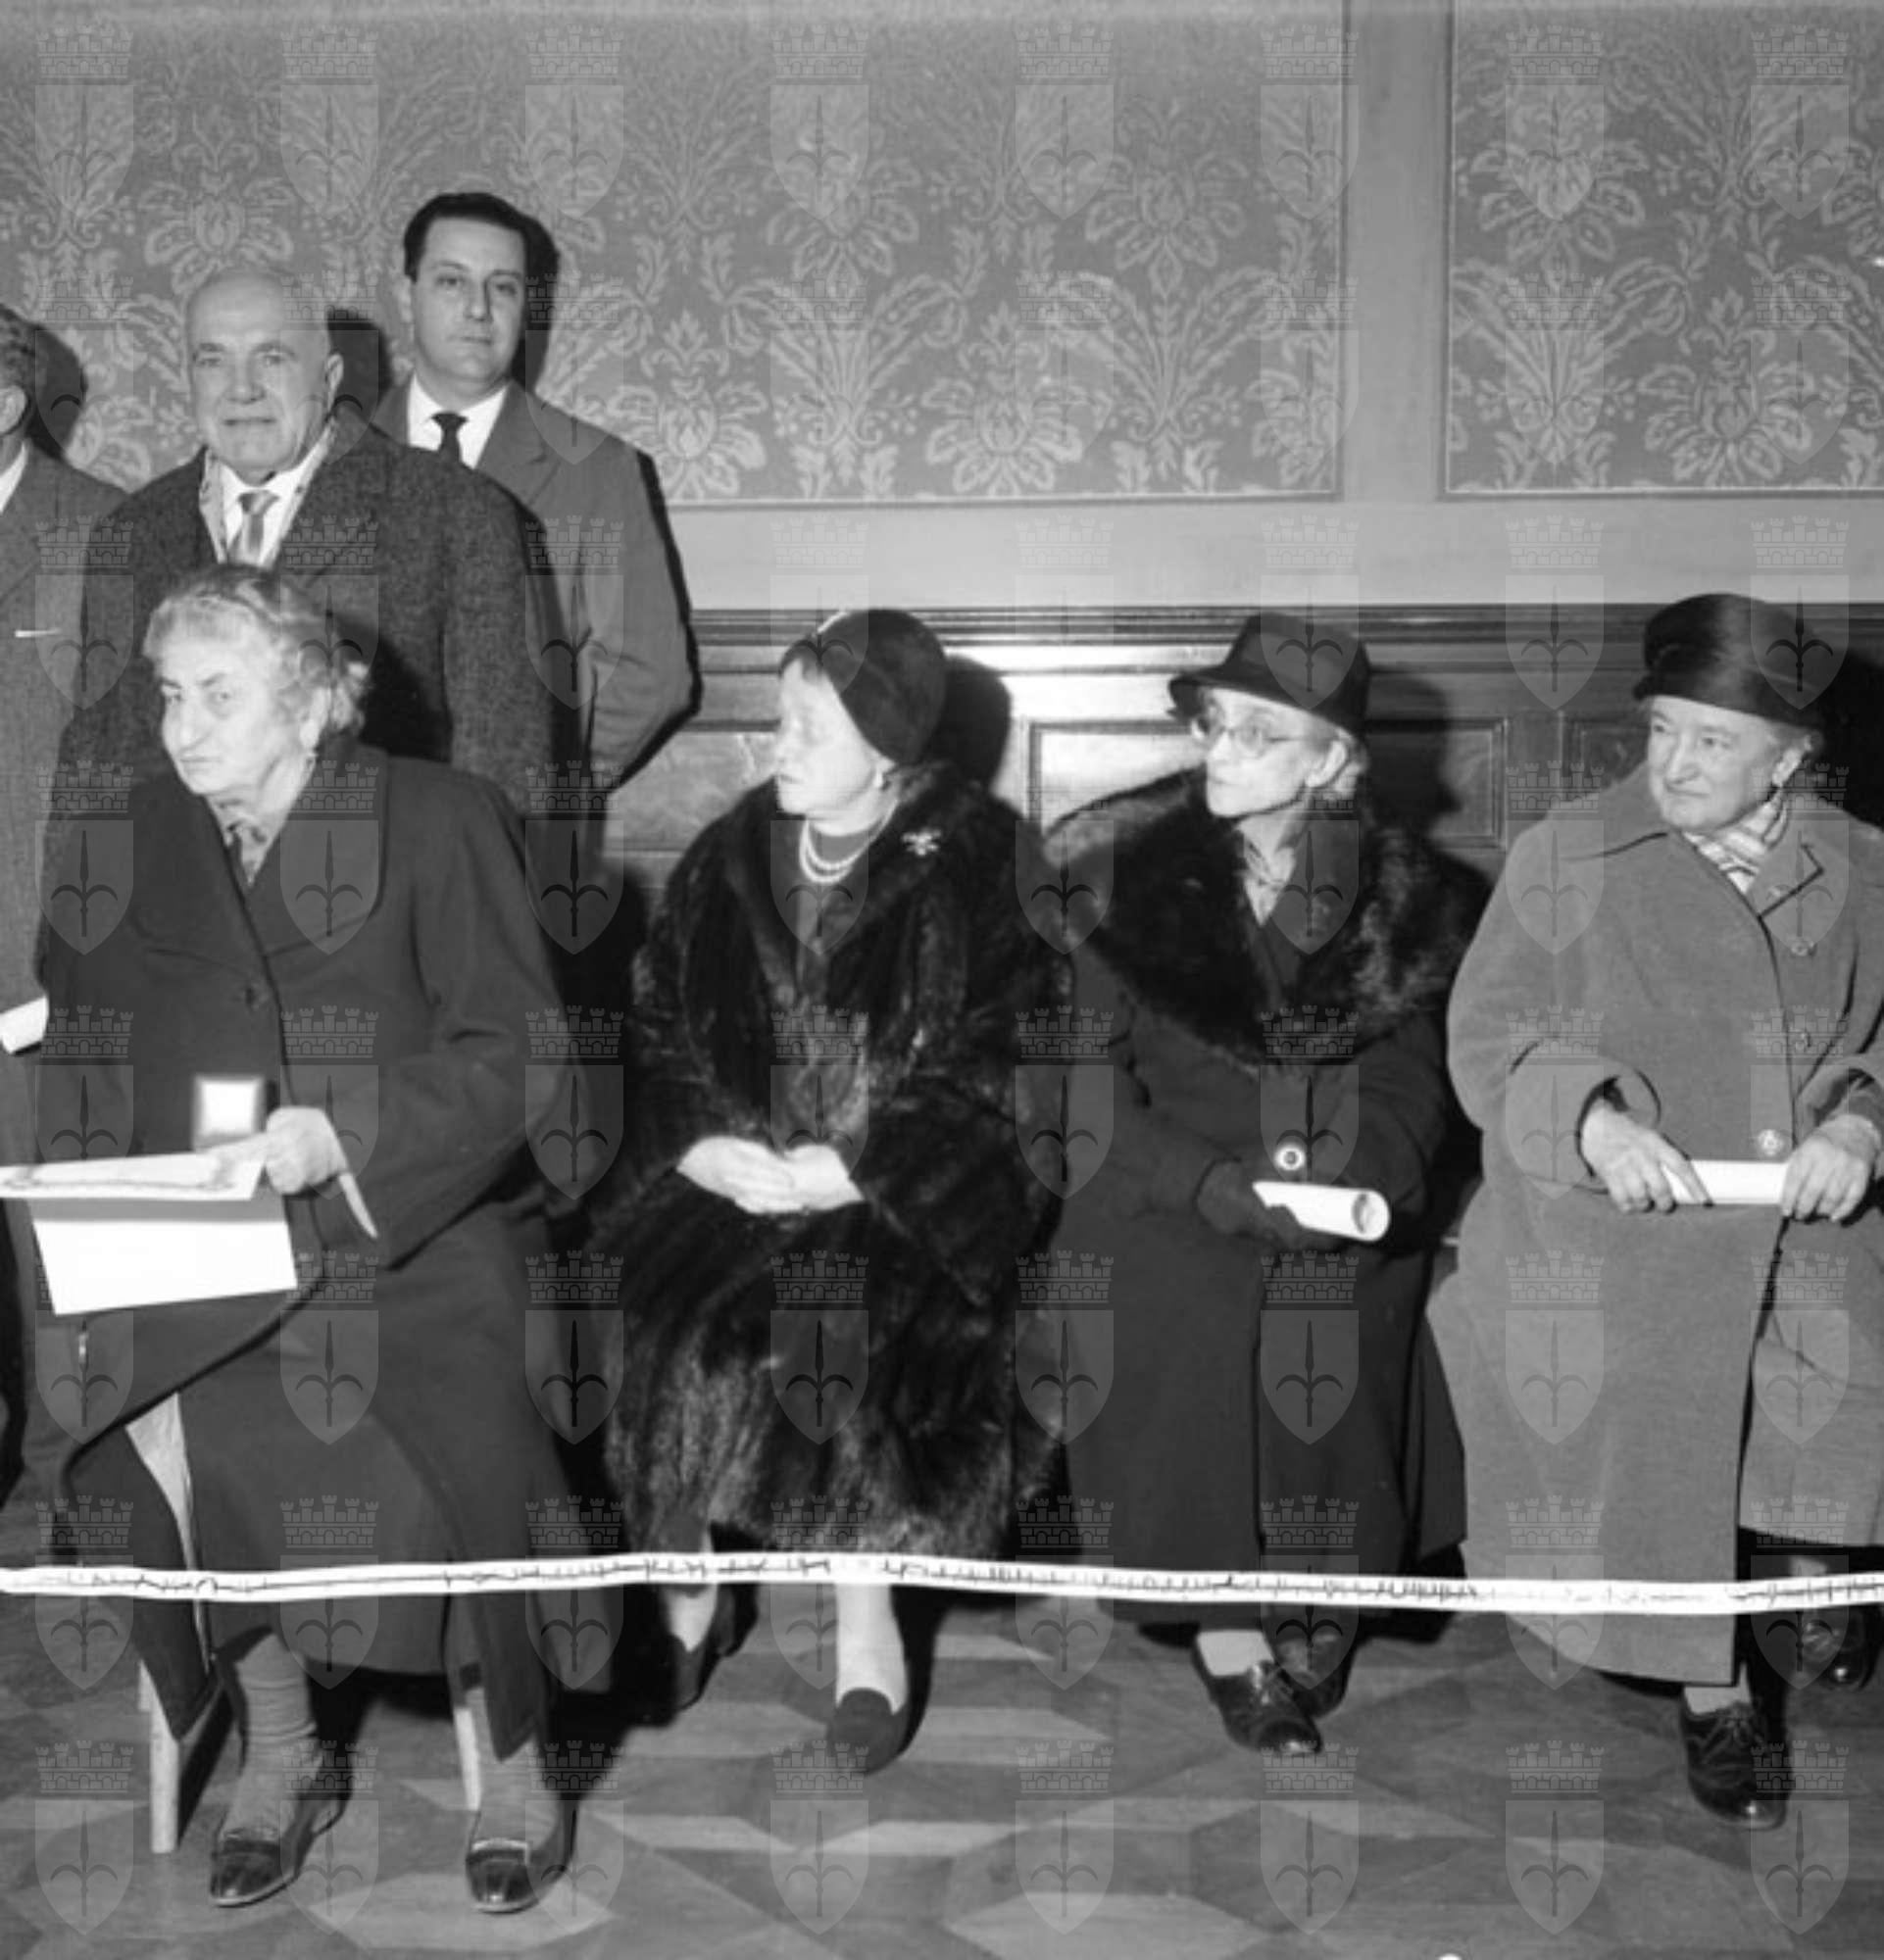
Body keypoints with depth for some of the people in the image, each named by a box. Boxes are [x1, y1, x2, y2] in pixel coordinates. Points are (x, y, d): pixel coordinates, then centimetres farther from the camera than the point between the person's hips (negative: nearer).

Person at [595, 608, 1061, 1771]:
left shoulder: (979, 864, -2)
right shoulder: (730, 856, 12)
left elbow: (994, 1066, -8)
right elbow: (654, 1028, 13)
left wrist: (837, 1171, -16)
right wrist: (702, 1145, -7)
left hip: (905, 1189, -4)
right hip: (729, 1174, 4)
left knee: (864, 1326, -32)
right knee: (652, 1313, -23)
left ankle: (868, 1612, -13)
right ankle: (684, 1591, -2)